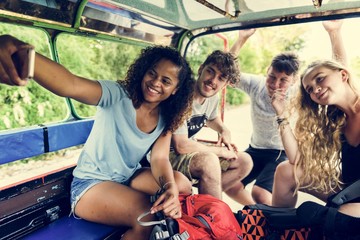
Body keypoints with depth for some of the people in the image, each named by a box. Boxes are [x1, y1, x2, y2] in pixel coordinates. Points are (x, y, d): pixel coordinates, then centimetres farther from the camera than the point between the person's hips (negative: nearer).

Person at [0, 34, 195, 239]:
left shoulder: (165, 118, -4)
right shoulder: (117, 95, -21)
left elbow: (160, 159, -12)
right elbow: (70, 85, -39)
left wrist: (171, 188, -35)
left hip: (130, 178, 6)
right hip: (92, 183, -5)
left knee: (182, 185, -14)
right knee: (148, 216, -29)